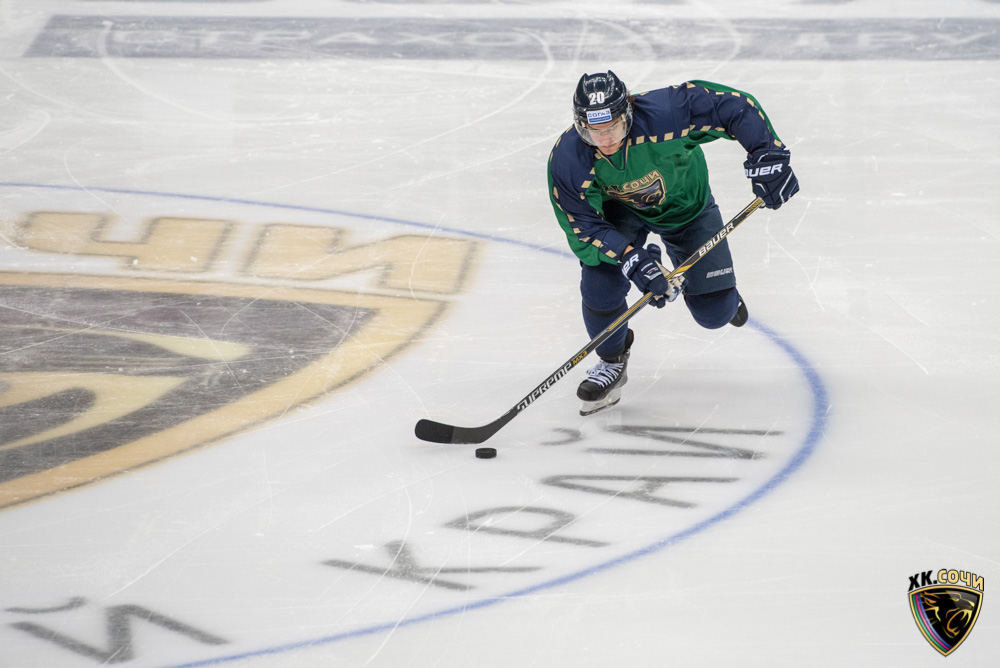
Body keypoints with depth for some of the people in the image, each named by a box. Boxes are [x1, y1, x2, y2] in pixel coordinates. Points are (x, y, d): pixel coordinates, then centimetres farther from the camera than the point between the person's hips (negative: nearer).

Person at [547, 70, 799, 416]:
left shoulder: (664, 114, -40)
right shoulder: (568, 160, -33)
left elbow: (735, 107, -31)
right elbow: (584, 228, -27)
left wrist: (768, 156, -35)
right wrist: (631, 258, -40)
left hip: (685, 204, 0)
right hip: (621, 211, 1)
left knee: (714, 313, -3)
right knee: (601, 280, -24)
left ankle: (721, 292, 39)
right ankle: (612, 361, 8)